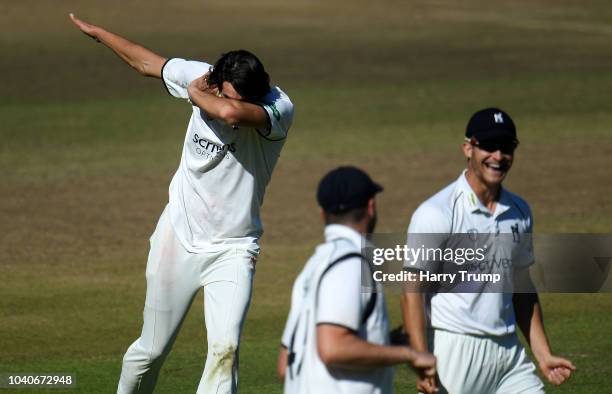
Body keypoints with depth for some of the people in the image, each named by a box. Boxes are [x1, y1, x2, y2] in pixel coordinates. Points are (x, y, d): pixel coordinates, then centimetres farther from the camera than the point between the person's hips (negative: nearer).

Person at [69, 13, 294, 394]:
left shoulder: (279, 109, -23)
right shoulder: (200, 78, -11)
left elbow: (231, 113, -45)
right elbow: (147, 62, 9)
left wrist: (197, 93, -24)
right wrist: (97, 31, 25)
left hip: (233, 251, -3)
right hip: (180, 237, 3)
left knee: (225, 347, -21)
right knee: (152, 350, 13)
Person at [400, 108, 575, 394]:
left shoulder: (519, 212, 12)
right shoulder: (436, 213, -10)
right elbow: (413, 290, -13)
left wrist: (543, 355, 14)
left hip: (508, 351, 6)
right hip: (454, 351, -6)